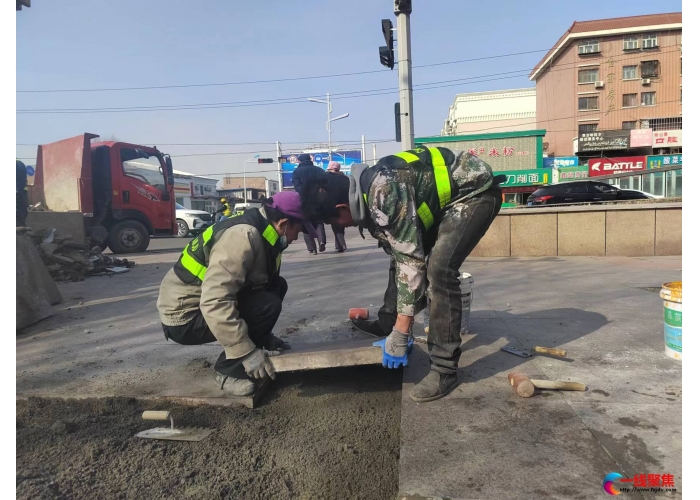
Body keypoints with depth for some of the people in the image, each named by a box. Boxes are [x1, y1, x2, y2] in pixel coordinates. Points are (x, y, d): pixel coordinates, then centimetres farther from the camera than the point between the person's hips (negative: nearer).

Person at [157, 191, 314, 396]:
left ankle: (261, 341, 16)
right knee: (268, 304, -24)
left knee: (277, 285, 4)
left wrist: (262, 337, 13)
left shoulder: (258, 231, 2)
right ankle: (228, 368, -7)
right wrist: (247, 352, -30)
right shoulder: (244, 237, -28)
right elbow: (215, 303, -35)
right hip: (185, 315, -9)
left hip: (204, 300, 9)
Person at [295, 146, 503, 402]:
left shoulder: (386, 192, -31)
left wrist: (400, 335, -27)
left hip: (475, 190, -10)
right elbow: (402, 255, 6)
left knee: (439, 268, -22)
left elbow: (413, 261, -31)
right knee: (400, 255, 11)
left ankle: (445, 369, -13)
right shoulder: (368, 194, -1)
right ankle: (387, 323, 28)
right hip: (445, 196, 10)